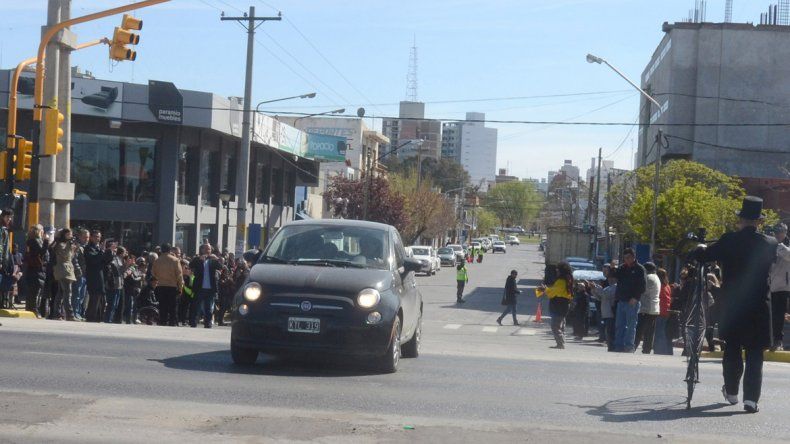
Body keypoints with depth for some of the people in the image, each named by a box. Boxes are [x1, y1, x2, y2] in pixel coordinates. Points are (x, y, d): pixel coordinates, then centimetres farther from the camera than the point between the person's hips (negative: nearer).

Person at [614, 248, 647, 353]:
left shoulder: (639, 269, -3)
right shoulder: (622, 268, 16)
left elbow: (642, 285, -10)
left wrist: (635, 298, -17)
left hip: (632, 302, -7)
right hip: (621, 301, 7)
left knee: (631, 325, -4)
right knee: (619, 325, 7)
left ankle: (629, 346, -2)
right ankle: (619, 345, 12)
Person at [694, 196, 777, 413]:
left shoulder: (729, 241, -9)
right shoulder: (769, 244, -4)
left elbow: (701, 256, -4)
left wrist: (701, 248, 19)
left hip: (731, 306, 0)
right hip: (759, 308, 0)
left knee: (732, 349, 17)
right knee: (755, 354, 4)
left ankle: (731, 392, 28)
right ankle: (751, 398, -4)